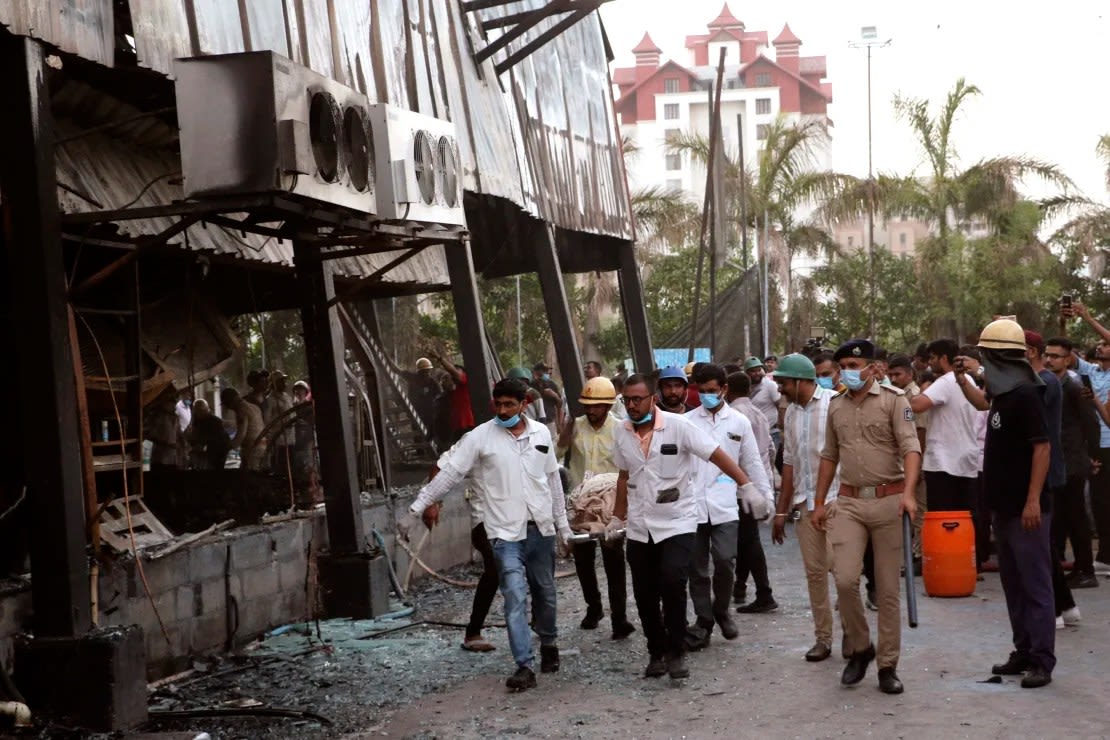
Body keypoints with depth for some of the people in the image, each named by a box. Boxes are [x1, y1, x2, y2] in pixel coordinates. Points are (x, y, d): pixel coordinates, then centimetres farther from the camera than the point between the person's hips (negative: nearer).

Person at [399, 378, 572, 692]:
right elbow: (448, 474, -8)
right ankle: (525, 666, -10)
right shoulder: (480, 437, -6)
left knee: (545, 592, 15)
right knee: (515, 597, -12)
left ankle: (548, 644, 38)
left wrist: (562, 522, 15)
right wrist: (416, 509, -13)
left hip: (541, 528, 3)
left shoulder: (541, 433, 5)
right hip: (506, 531, -3)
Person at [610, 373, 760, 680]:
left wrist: (746, 485, -19)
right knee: (644, 595, 5)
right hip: (639, 528, 5)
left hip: (677, 524, -5)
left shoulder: (678, 426, -11)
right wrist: (617, 517, 21)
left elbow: (716, 455, -13)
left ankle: (676, 653, -5)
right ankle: (657, 653, 22)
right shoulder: (622, 433, 4)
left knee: (672, 583, -20)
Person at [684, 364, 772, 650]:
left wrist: (766, 497, 7)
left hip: (724, 504, -1)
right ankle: (703, 621, 16)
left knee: (724, 561, -9)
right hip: (692, 504, 1)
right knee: (697, 567, 5)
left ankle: (721, 610, 15)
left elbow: (752, 463, 10)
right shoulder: (687, 421, 6)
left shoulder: (739, 422, 7)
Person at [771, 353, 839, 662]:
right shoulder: (791, 413, 12)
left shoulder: (835, 403, -8)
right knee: (814, 571, 7)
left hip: (836, 499, -6)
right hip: (805, 502, 6)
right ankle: (823, 637, 14)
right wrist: (781, 510, 17)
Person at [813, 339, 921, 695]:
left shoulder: (893, 400, -4)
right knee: (845, 578, -11)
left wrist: (908, 492, -28)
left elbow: (910, 448, -14)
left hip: (888, 500, -3)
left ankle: (888, 666, 12)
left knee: (888, 588, 3)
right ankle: (859, 646, 11)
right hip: (849, 502, 3)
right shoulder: (836, 406, 11)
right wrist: (819, 502, 16)